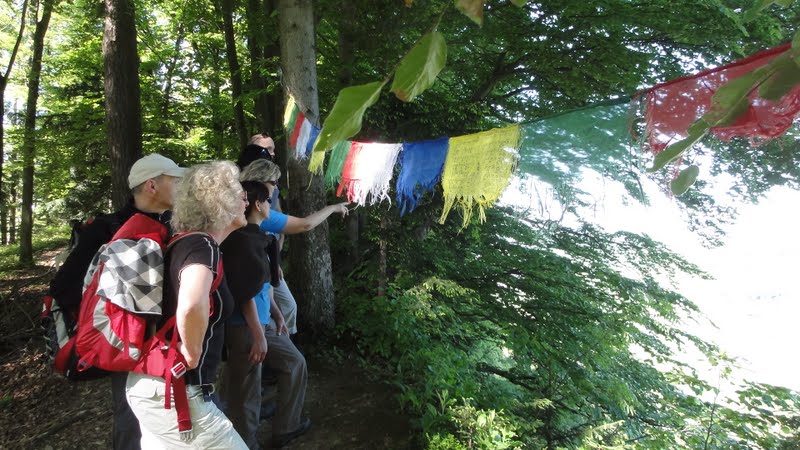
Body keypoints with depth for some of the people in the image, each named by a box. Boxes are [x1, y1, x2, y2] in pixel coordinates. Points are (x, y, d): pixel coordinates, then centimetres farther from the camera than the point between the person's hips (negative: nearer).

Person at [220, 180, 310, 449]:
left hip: (264, 322, 10)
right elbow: (245, 294, -22)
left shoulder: (255, 236, 10)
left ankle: (285, 428, 33)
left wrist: (277, 316, 18)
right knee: (245, 395, 3)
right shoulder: (242, 240, -20)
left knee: (294, 363, 20)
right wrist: (258, 336, -20)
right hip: (245, 328, -10)